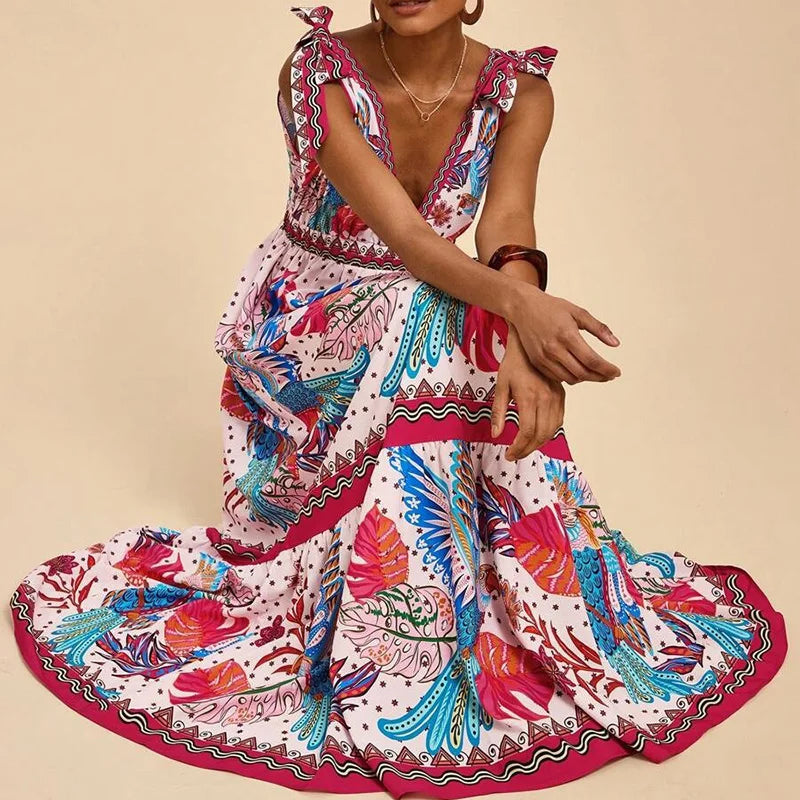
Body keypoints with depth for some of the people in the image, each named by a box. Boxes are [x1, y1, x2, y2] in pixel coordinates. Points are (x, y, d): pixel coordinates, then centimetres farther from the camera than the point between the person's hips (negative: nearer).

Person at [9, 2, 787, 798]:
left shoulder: (518, 90, -9)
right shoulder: (319, 71, -20)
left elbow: (507, 238, -23)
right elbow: (406, 237, -29)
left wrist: (523, 346, -45)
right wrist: (520, 308, -49)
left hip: (426, 324, 4)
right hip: (310, 330, -4)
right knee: (441, 338, -31)